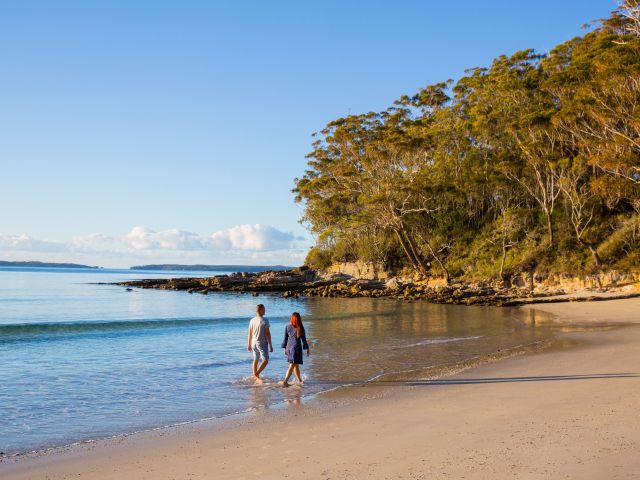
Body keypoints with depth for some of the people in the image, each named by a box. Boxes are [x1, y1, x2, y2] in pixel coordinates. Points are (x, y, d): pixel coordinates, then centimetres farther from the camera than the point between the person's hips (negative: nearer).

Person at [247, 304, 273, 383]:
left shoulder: (252, 320, 2)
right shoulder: (265, 321, -14)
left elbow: (249, 334, 7)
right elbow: (267, 334, -13)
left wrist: (249, 345, 16)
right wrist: (270, 345, -7)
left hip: (254, 343, 6)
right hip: (262, 343, -6)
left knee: (255, 360, 18)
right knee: (265, 360, -3)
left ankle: (255, 377, 25)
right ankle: (256, 374, -20)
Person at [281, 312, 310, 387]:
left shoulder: (287, 327, 0)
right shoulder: (300, 328, -9)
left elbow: (285, 339, 6)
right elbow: (304, 339, -3)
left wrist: (285, 348, 16)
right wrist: (307, 348, 9)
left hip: (289, 347, 5)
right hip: (296, 348, -5)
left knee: (296, 365, 19)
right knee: (292, 365, -6)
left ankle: (300, 380, 32)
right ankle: (285, 381, -16)